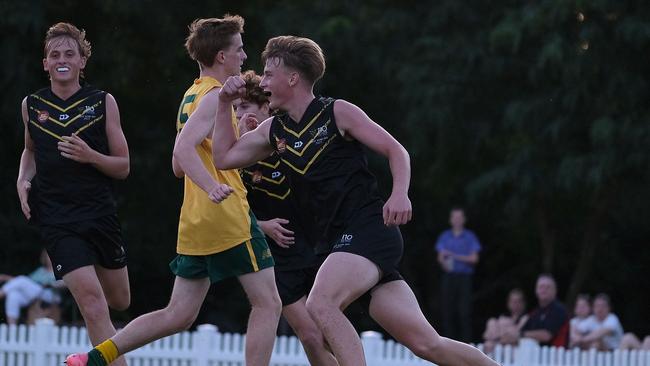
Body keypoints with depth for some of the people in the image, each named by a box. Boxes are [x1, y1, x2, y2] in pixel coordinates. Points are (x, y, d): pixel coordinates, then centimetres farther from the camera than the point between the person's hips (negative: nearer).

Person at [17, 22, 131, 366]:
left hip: (101, 213, 2)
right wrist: (23, 181, 5)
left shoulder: (102, 102, 0)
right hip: (57, 219, -2)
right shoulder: (32, 105, 4)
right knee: (93, 306, -16)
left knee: (119, 301, 15)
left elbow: (123, 167, 2)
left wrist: (91, 156, -18)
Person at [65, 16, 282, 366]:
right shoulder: (216, 95, -9)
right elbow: (184, 148, -24)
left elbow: (179, 165, 25)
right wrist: (213, 187, -38)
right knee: (267, 303, -2)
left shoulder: (191, 96, 20)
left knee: (179, 314, 10)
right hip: (227, 217, -9)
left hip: (193, 221, 9)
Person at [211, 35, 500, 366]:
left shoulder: (338, 113, -2)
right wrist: (224, 104, 14)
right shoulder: (273, 131, 16)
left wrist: (400, 194, -20)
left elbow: (395, 150, -3)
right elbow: (224, 158, 22)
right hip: (334, 244, 6)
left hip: (368, 230, -6)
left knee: (320, 304, -30)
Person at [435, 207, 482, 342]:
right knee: (448, 311, -2)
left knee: (465, 312, -10)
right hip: (448, 276, 2)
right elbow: (440, 257, 9)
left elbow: (474, 259, 1)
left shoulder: (470, 237, 8)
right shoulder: (444, 237, 15)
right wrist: (444, 263, -15)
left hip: (464, 277, -2)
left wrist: (455, 256, -10)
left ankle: (466, 340, -12)